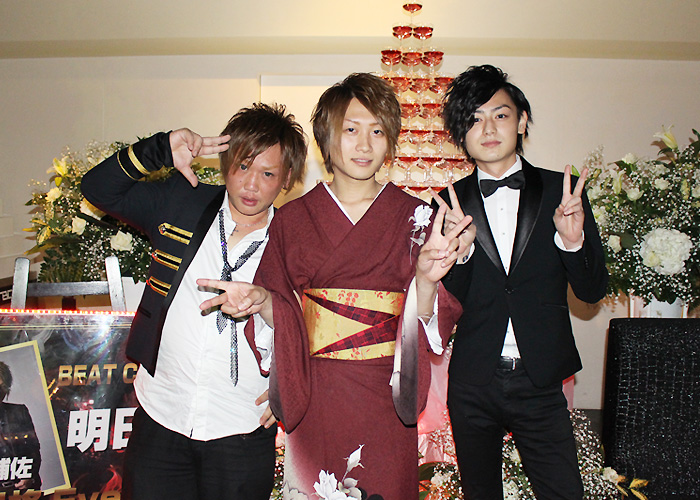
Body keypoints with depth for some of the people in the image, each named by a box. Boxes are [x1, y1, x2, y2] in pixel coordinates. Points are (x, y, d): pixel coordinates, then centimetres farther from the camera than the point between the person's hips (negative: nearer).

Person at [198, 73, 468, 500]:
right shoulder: (293, 218, 1)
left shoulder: (415, 216, -2)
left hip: (386, 399, 0)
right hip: (316, 397, 1)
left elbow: (426, 320, -6)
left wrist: (426, 279, -26)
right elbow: (285, 316, 3)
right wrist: (261, 300, -18)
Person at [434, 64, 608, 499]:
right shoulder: (451, 203, 0)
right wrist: (461, 250, -20)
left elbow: (593, 291, -1)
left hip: (540, 382, -1)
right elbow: (452, 302, -2)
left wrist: (573, 241, -20)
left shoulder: (561, 191, -1)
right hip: (472, 385, 1)